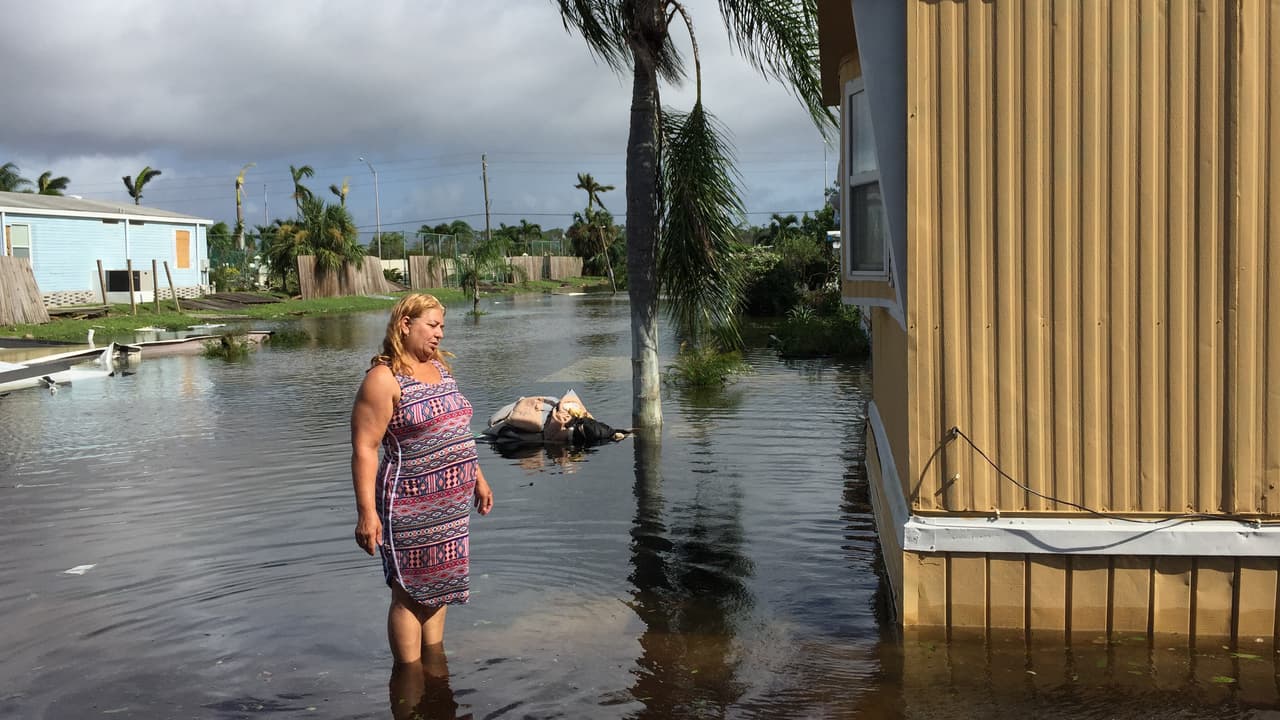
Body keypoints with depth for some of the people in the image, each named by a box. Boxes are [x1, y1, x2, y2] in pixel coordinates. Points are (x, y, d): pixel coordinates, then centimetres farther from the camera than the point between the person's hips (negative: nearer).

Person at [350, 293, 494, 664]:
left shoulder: (439, 368, 12)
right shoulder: (383, 379, -14)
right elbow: (364, 449, -18)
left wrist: (478, 480, 23)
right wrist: (366, 513, -23)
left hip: (451, 505, 8)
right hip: (412, 508, -8)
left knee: (438, 586, 17)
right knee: (410, 593, 2)